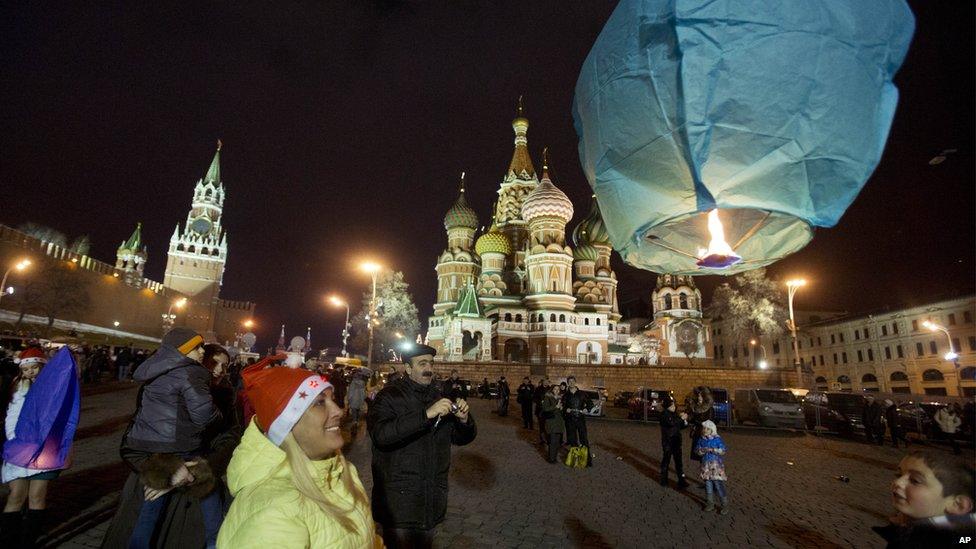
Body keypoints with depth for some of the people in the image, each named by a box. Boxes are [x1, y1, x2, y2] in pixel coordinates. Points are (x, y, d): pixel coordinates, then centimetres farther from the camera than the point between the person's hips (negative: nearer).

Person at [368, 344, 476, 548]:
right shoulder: (390, 396, -10)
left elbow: (461, 438, 9)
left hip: (433, 499, 5)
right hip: (399, 499, -5)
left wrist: (464, 419, -13)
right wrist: (426, 414, -33)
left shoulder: (439, 396, 7)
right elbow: (380, 435, -28)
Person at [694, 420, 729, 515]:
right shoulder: (701, 439, 4)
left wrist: (713, 450, -21)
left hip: (716, 465, -4)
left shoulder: (717, 439, -7)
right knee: (708, 485, 10)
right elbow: (697, 450, 5)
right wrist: (702, 450, -14)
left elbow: (723, 450, -9)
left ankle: (725, 505, 6)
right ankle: (710, 504, 22)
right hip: (706, 465, 4)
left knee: (718, 485, -7)